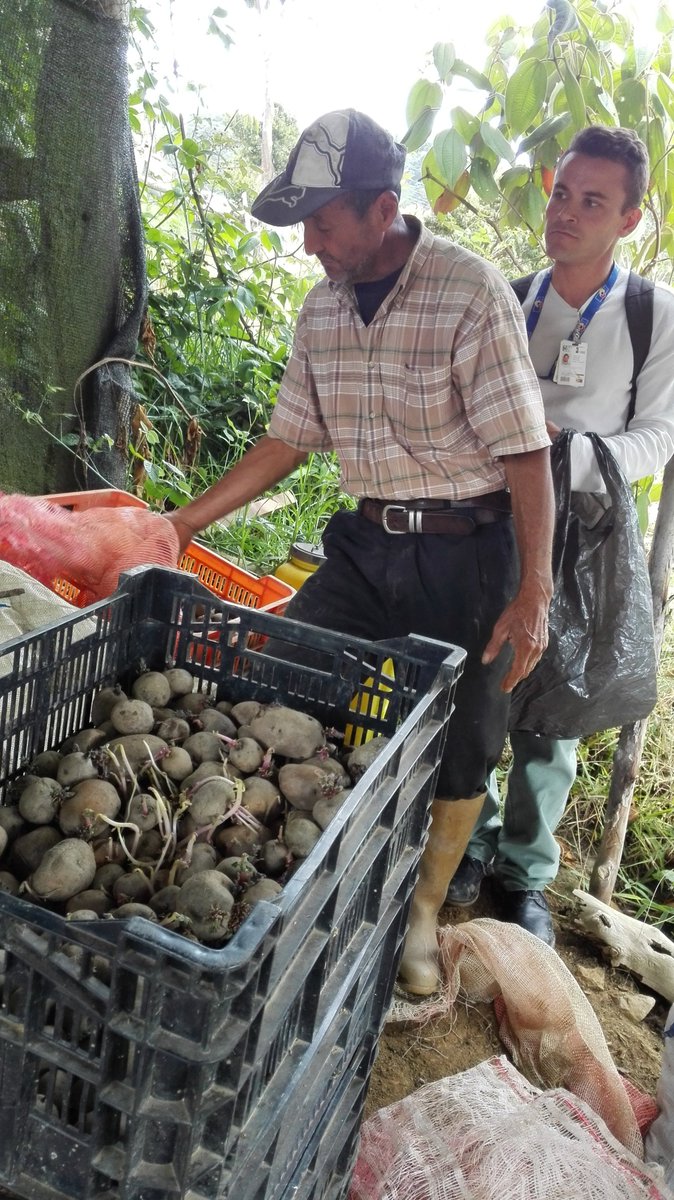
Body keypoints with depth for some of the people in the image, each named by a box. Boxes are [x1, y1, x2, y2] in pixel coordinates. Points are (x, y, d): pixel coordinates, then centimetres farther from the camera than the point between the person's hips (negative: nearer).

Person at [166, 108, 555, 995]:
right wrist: (191, 519, 9)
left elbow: (525, 452, -16)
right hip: (368, 539, 6)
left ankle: (424, 912, 28)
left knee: (460, 749, 5)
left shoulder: (472, 294, -16)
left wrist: (534, 593, -19)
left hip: (468, 548, -5)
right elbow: (289, 439, 11)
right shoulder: (322, 310, 3)